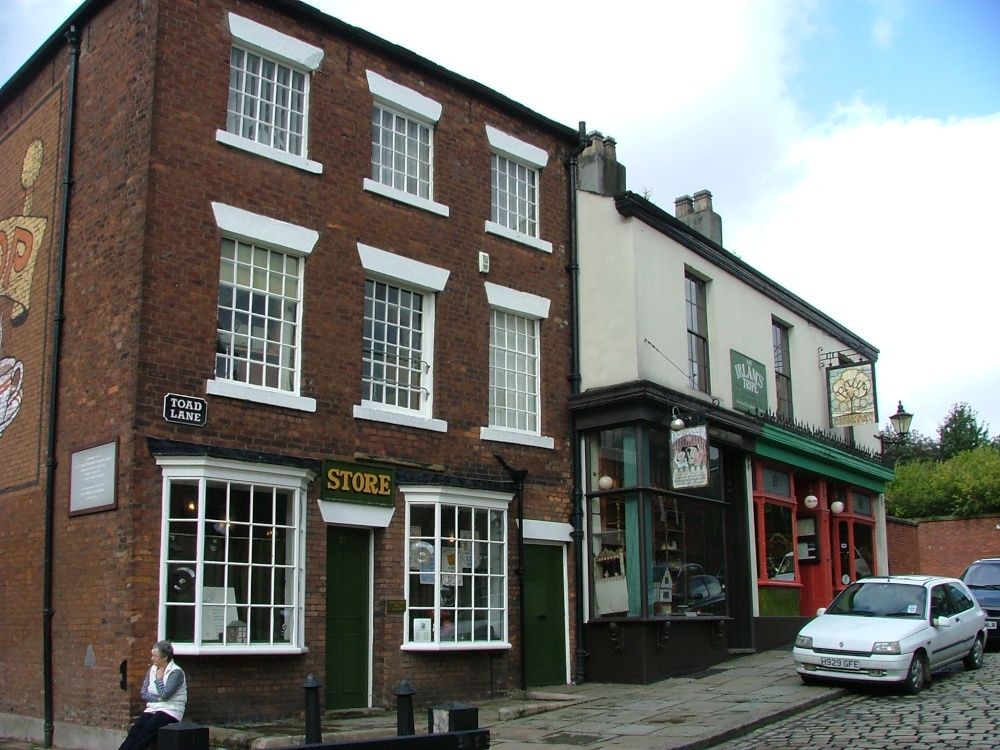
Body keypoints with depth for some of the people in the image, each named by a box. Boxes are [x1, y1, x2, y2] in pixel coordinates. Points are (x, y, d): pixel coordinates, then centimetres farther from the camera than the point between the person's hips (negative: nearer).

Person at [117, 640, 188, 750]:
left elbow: (164, 694, -18)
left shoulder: (176, 672, -9)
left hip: (170, 711, -6)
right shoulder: (152, 669, 13)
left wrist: (159, 678, -6)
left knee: (145, 732, -28)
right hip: (153, 709, 6)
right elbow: (143, 693, 8)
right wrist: (158, 698, -9)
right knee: (134, 731, -21)